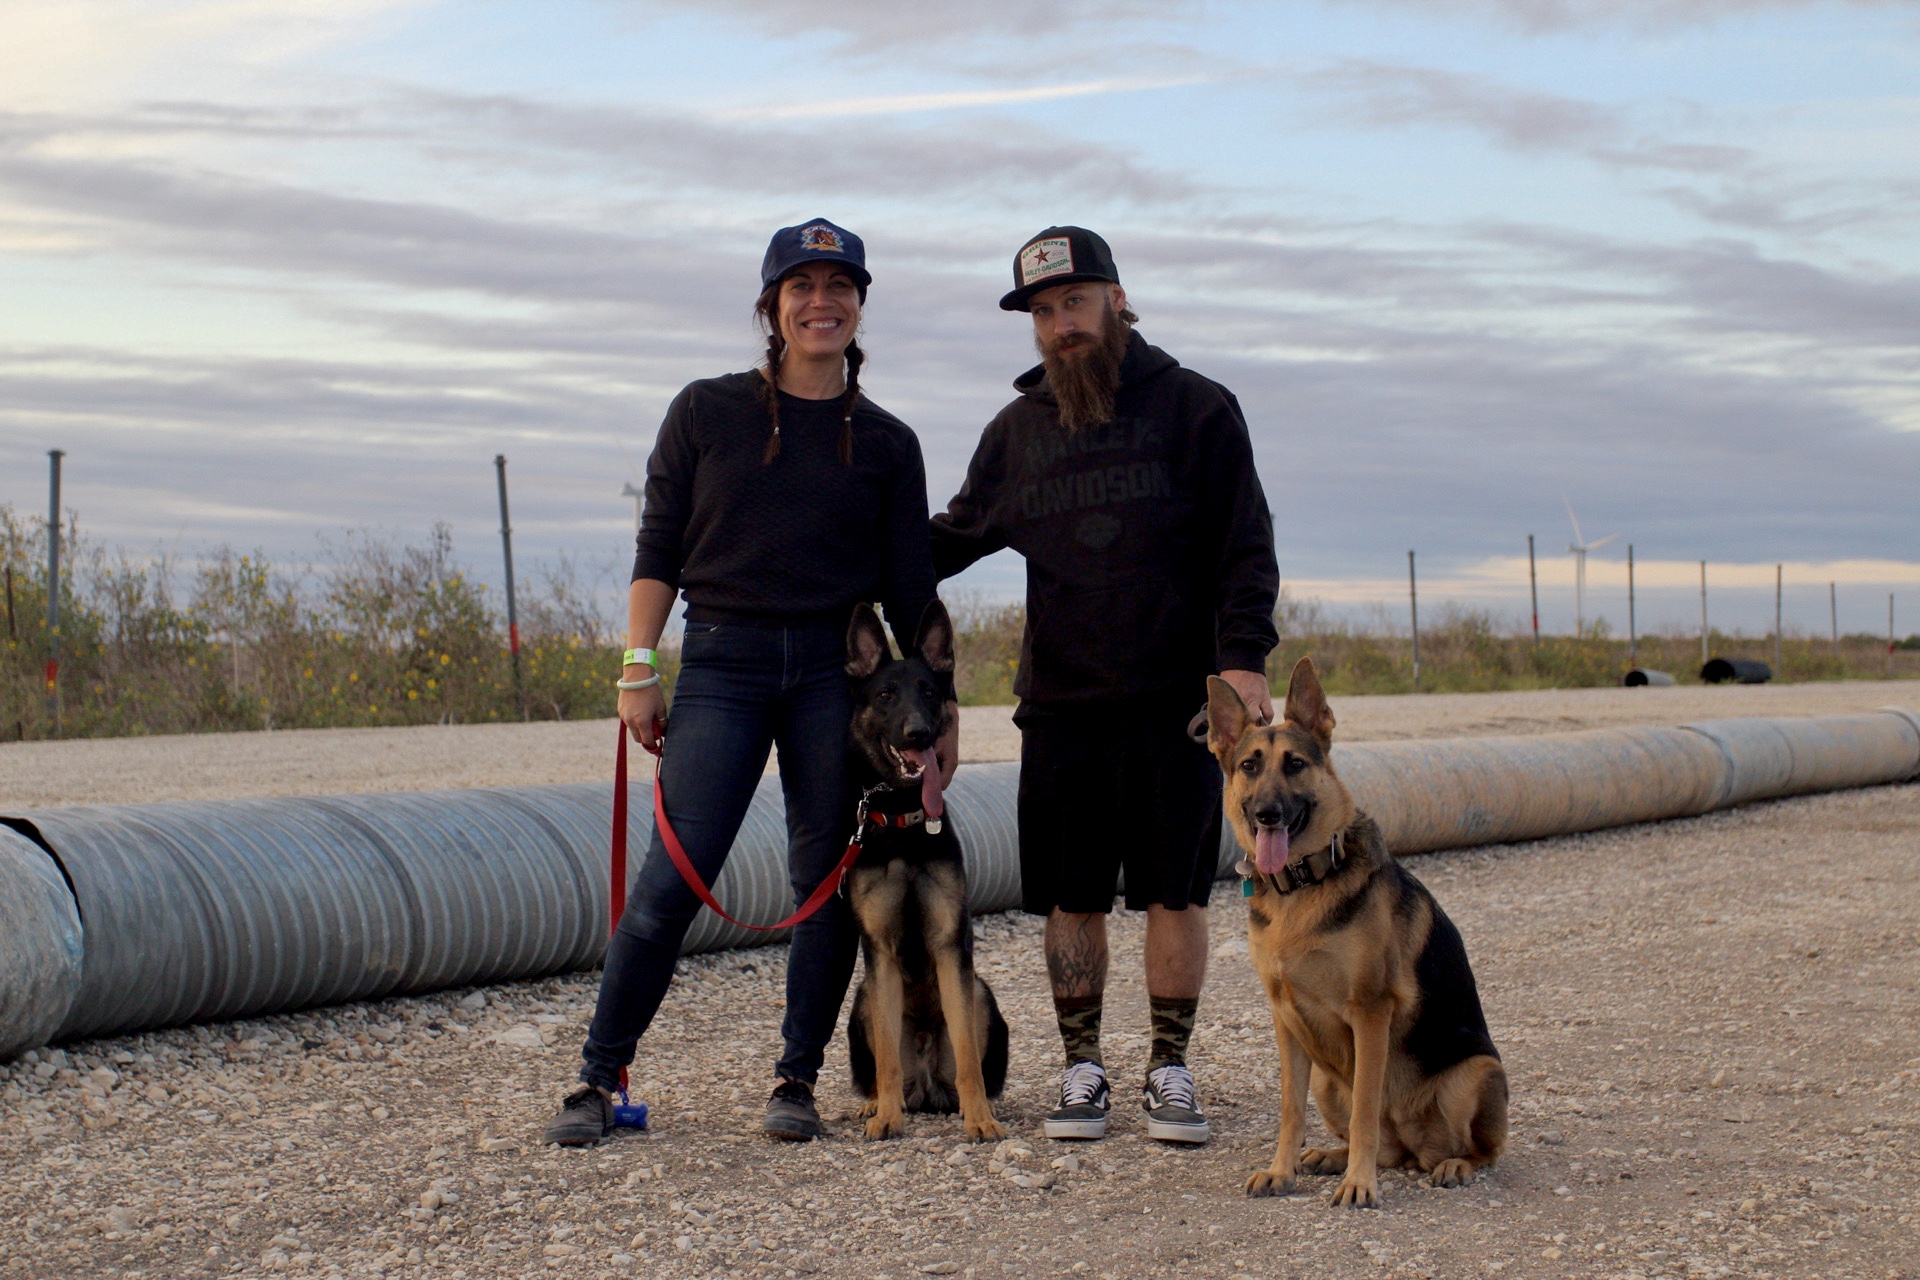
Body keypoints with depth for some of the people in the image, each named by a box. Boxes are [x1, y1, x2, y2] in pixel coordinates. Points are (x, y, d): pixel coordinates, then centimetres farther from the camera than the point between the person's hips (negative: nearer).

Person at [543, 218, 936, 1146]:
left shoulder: (887, 444, 8)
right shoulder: (707, 413, 5)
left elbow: (909, 591, 9)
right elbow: (658, 549, 6)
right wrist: (638, 669, -2)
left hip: (837, 668, 2)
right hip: (723, 661, -1)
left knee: (828, 881, 2)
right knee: (672, 878, -8)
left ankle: (797, 1083, 14)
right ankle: (599, 1079, 1)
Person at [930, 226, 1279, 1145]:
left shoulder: (1195, 409, 2)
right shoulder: (1017, 430, 12)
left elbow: (1245, 548, -1)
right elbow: (952, 538, 22)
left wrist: (1243, 658, -12)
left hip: (1176, 698, -3)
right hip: (1059, 702, 3)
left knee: (1175, 892, 1)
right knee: (1071, 898, 4)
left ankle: (1170, 1071, 13)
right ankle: (1082, 1071, 16)